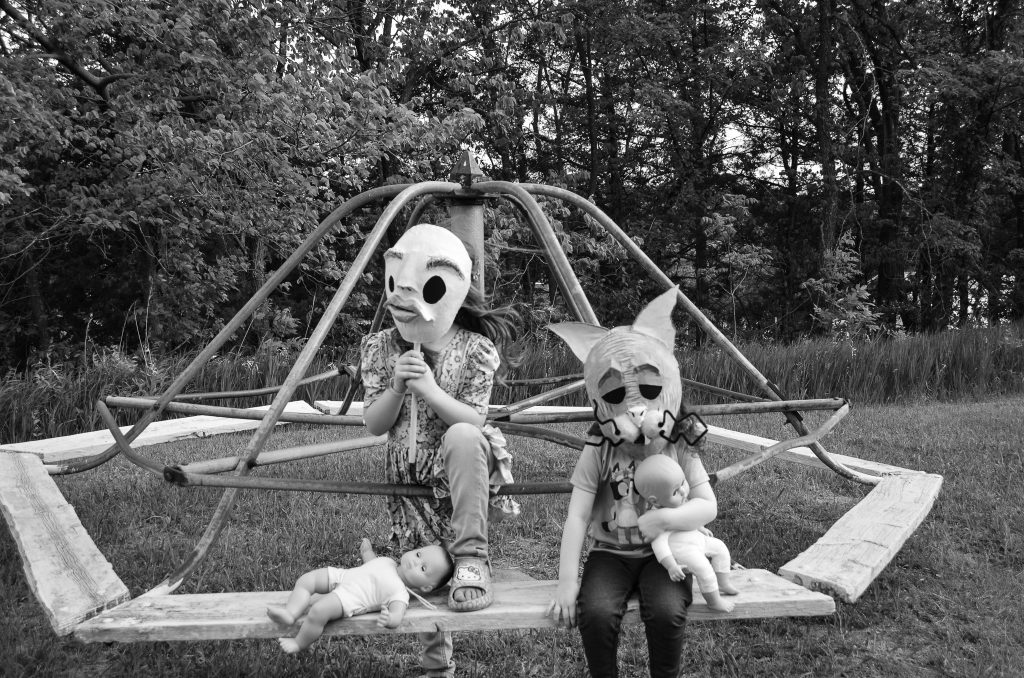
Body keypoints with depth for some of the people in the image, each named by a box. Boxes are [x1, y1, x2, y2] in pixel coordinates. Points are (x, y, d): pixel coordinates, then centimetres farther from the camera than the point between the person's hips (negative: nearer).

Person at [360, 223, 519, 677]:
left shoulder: (475, 348, -11)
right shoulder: (380, 347, -3)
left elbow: (474, 422, -15)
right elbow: (373, 424, -5)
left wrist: (430, 389, -29)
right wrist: (397, 387, -23)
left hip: (460, 470, -3)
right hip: (409, 479, 3)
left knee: (463, 437, -38)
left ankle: (471, 560, -30)